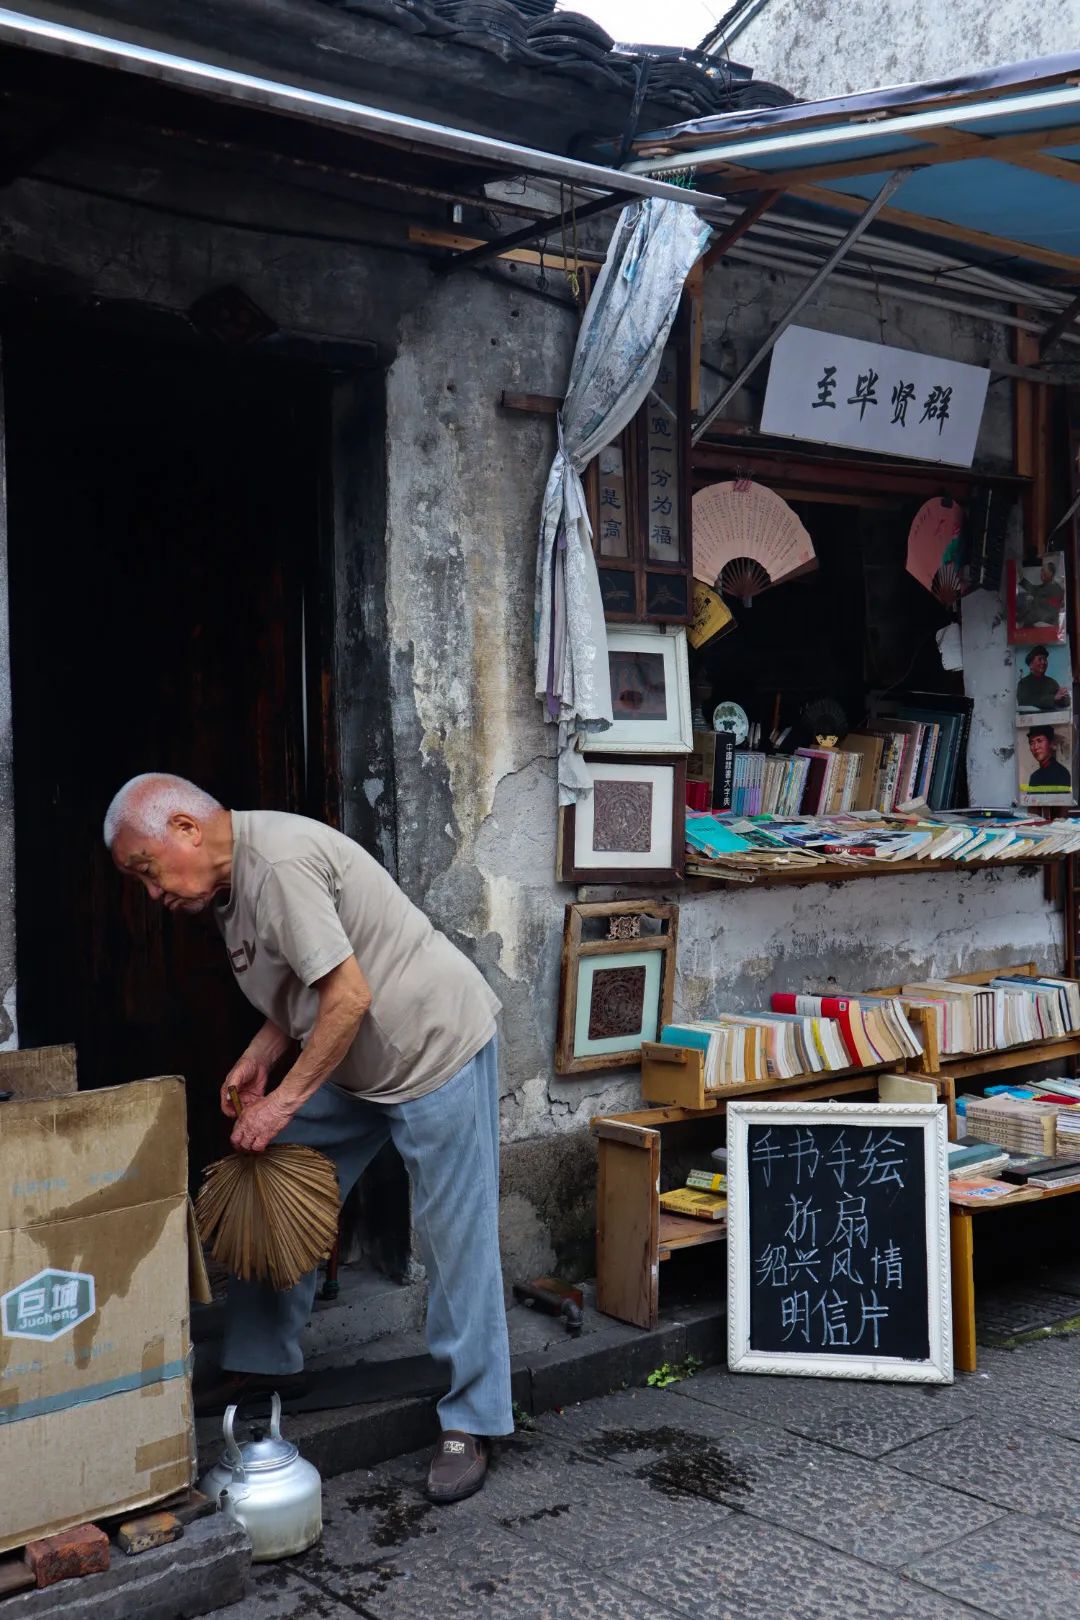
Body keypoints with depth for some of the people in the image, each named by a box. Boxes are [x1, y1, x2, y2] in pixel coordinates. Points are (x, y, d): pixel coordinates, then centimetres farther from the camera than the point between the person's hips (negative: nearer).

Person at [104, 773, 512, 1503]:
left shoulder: (278, 862, -24)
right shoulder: (235, 874, 8)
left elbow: (349, 996, -27)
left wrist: (284, 1100, -19)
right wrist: (259, 1057, 2)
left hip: (436, 1047, -10)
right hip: (357, 1060, 10)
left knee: (457, 1239, -3)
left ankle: (471, 1422, 8)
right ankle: (269, 1360, 26)